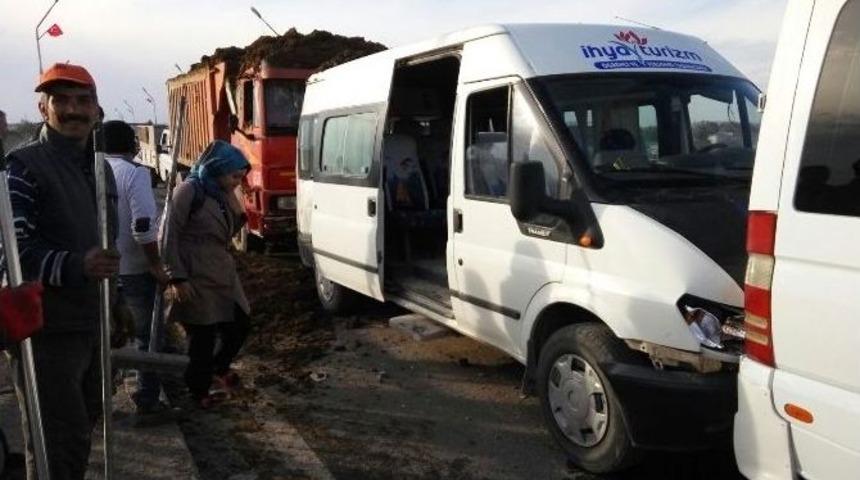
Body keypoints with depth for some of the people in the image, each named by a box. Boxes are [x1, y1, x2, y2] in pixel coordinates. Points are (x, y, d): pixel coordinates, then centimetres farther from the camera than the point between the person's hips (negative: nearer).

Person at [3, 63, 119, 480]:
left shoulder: (101, 169, 15)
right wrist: (76, 266, -32)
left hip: (95, 328, 8)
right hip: (47, 332, -8)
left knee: (82, 433, 19)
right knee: (56, 445, -3)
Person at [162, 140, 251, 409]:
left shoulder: (221, 194, 10)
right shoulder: (190, 190, -14)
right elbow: (169, 235, -16)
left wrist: (236, 212, -1)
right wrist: (177, 277, -20)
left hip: (223, 275, 8)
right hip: (195, 278, -8)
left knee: (240, 325, 15)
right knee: (203, 338, 3)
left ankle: (219, 368, 41)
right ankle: (199, 391, 25)